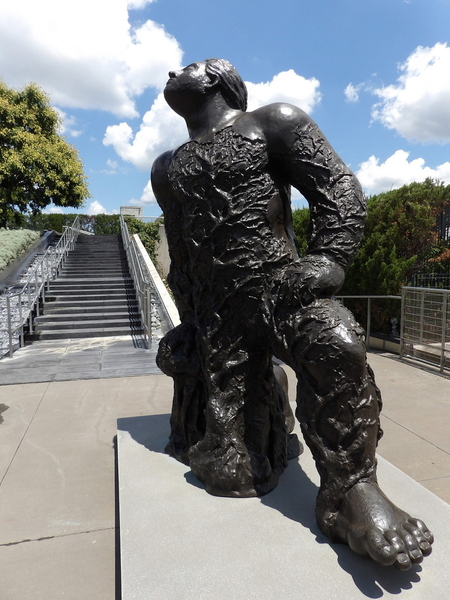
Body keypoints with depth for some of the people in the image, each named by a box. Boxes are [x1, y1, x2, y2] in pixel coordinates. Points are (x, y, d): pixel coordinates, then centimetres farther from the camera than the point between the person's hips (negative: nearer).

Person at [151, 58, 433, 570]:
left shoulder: (273, 123, 9)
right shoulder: (166, 170, 24)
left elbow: (340, 188, -1)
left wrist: (328, 259, -17)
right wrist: (189, 323, 21)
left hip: (280, 286, -3)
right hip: (218, 315, 4)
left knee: (336, 344, -41)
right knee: (234, 477, 1)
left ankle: (351, 492, -20)